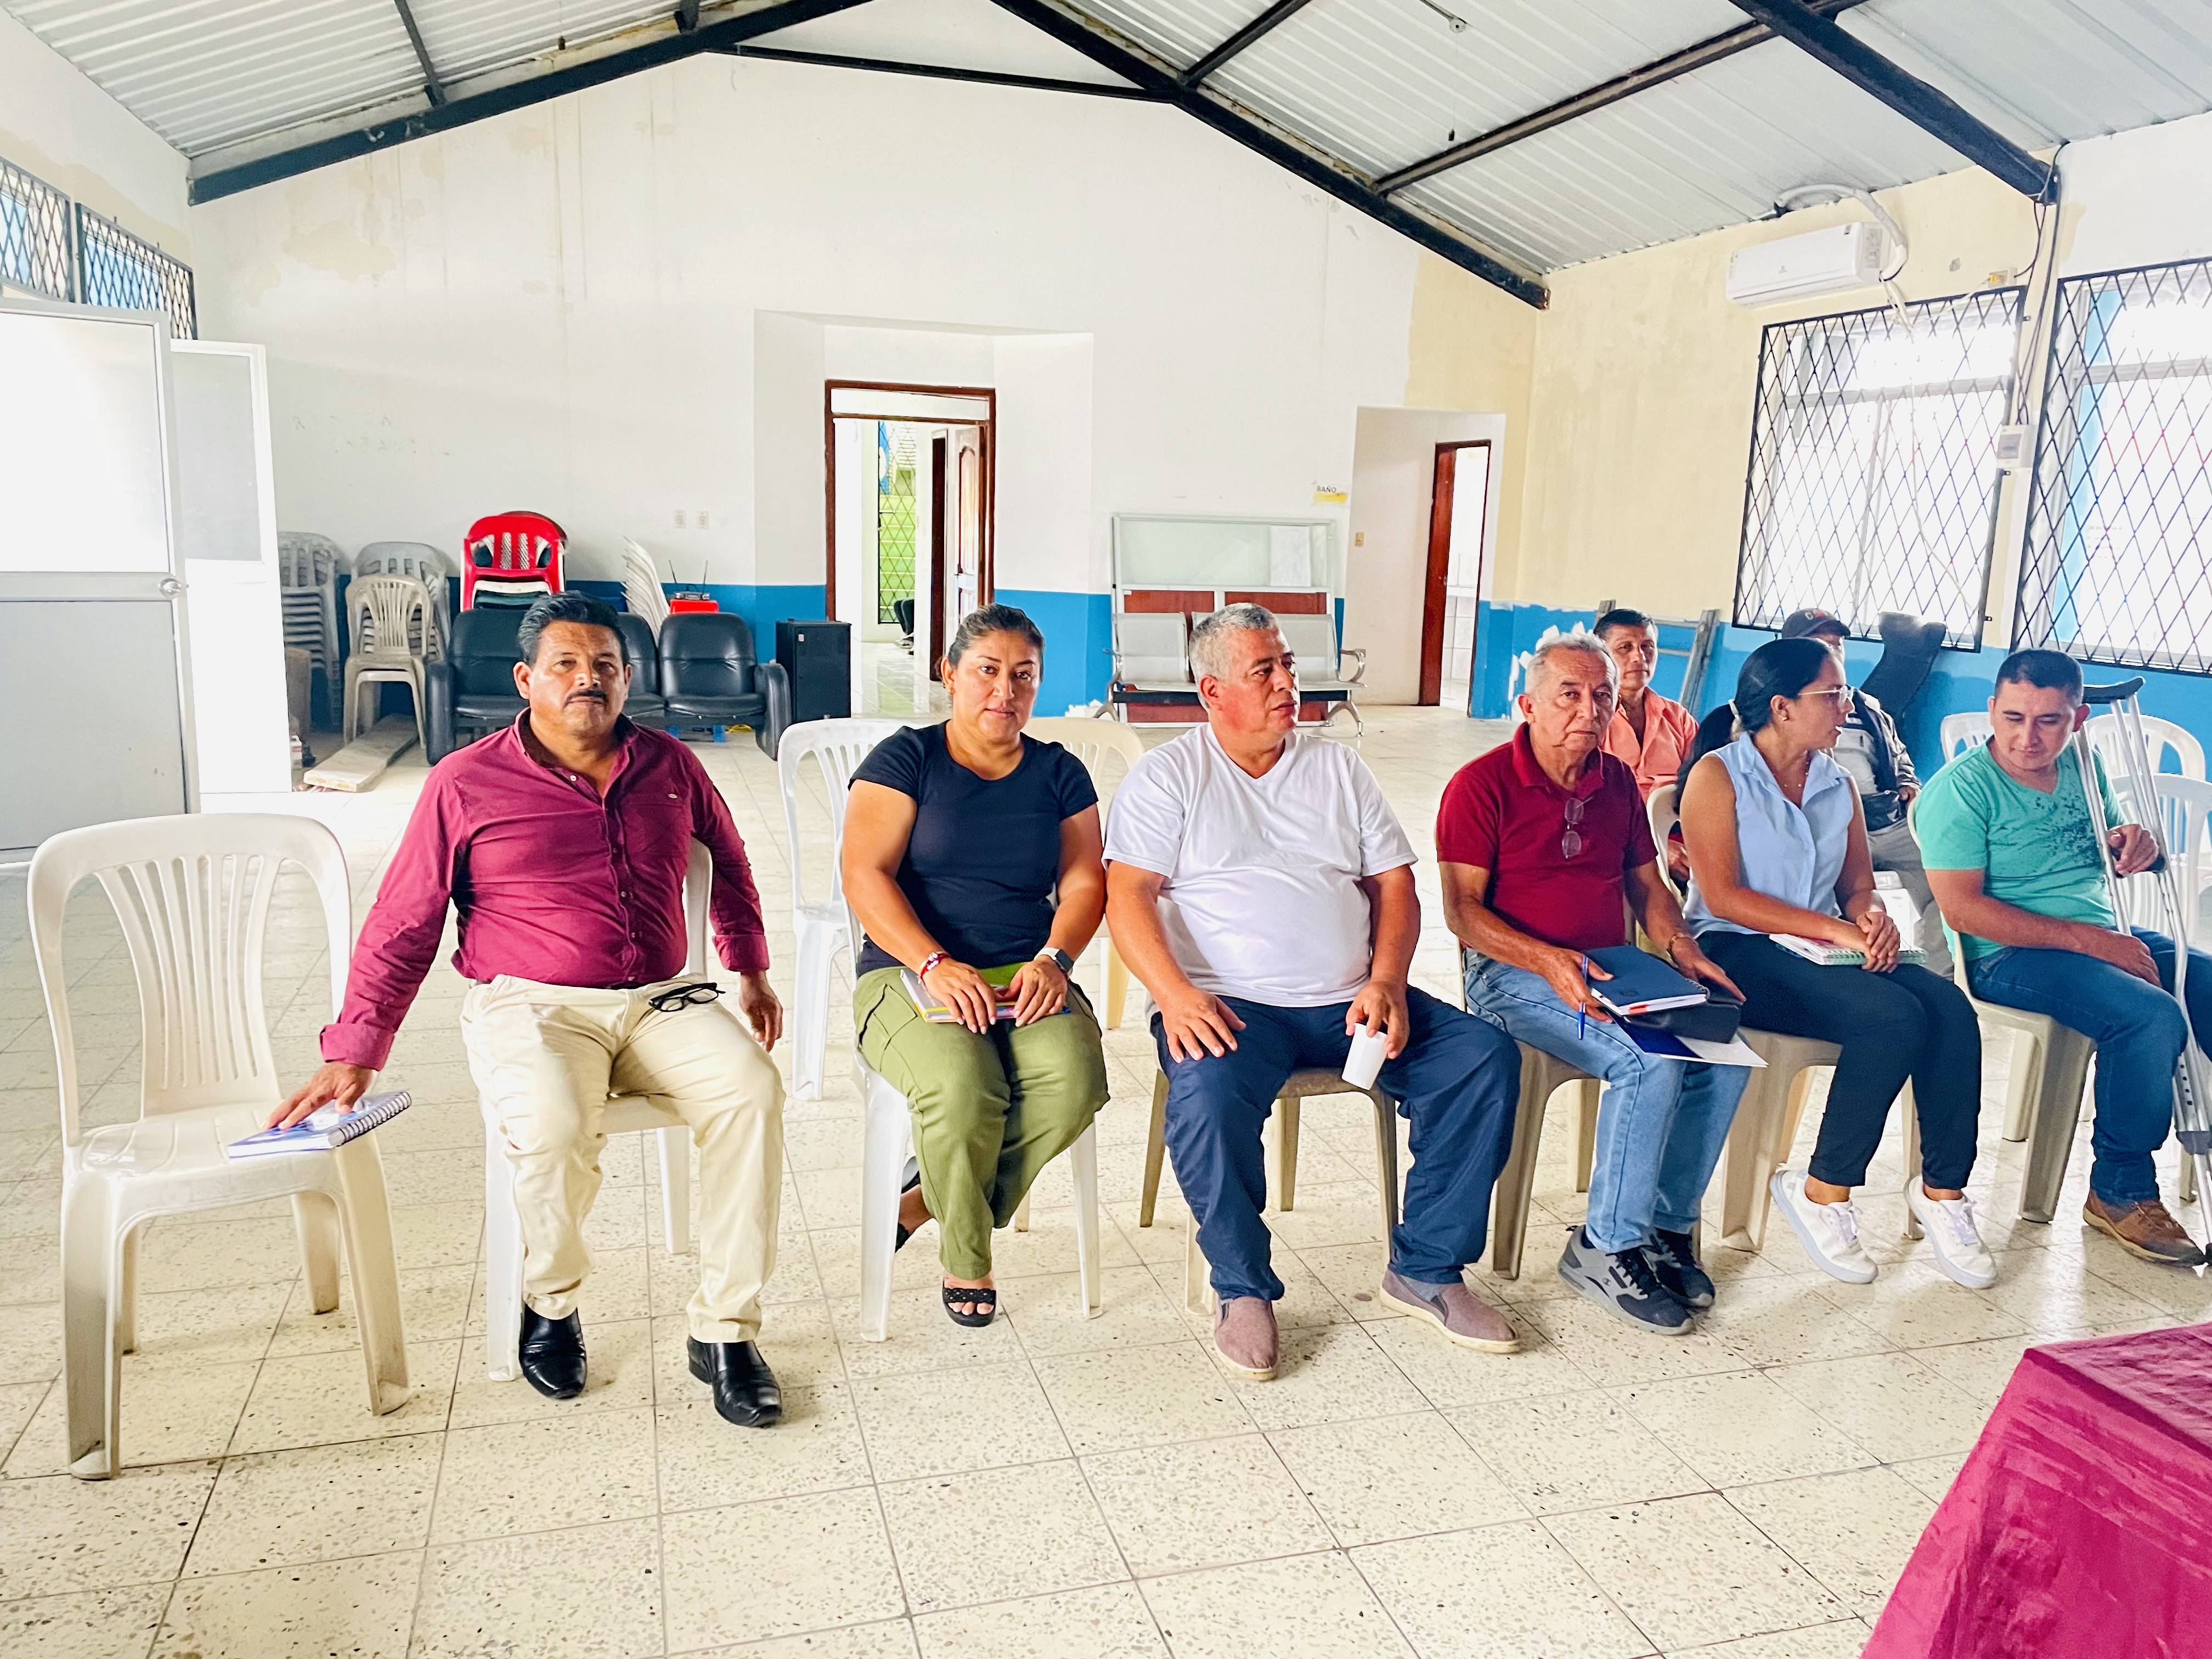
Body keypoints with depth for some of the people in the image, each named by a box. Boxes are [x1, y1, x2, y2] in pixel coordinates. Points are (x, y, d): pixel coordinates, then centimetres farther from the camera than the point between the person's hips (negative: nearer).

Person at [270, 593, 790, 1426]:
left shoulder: (668, 766, 11)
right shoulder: (465, 783, 2)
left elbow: (729, 863, 29)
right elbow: (401, 928, 6)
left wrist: (750, 968, 26)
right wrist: (354, 1053, 0)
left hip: (660, 1003, 3)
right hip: (531, 1005, -3)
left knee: (751, 1088, -27)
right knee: (554, 1125, -35)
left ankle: (723, 1329, -15)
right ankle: (551, 1306, -2)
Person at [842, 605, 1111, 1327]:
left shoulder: (1060, 774, 14)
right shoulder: (905, 758, 3)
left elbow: (1085, 883, 7)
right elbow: (865, 875, -8)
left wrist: (1053, 958, -14)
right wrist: (937, 965, -21)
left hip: (1028, 977, 3)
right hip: (909, 973, -3)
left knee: (1074, 1080, -29)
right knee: (962, 1088, -34)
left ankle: (927, 1199, -6)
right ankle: (966, 1258, -4)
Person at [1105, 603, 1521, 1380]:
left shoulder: (1339, 768, 16)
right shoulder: (1166, 777, 4)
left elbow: (1395, 885, 13)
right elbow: (1128, 896, -7)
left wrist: (1387, 983, -6)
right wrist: (1177, 996, -24)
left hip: (1348, 1002, 5)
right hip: (1230, 1003, -4)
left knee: (1486, 1054, -15)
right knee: (1207, 1094, -35)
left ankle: (1425, 1269, -2)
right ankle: (1244, 1289, -11)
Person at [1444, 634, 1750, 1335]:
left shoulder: (1617, 781, 13)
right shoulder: (1482, 785, -7)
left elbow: (1647, 885, 19)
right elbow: (1462, 910, -12)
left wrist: (1681, 948, -1)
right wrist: (1548, 961, -26)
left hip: (1611, 969, 7)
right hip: (1515, 973, -6)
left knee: (1725, 1050, -17)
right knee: (1652, 1062, -28)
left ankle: (1667, 1224, -1)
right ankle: (1605, 1247, -13)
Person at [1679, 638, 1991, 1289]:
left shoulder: (1838, 784, 16)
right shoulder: (1718, 775, -5)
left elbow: (1858, 881, 15)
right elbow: (1723, 895, -14)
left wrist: (1874, 919, -10)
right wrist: (1836, 930, -19)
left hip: (1822, 947, 6)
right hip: (1739, 951, -6)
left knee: (1949, 1006, -21)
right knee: (1893, 1016, -29)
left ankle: (1942, 1189, -9)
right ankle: (1823, 1193, -14)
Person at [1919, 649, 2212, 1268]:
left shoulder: (2083, 769, 11)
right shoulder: (1960, 788, -10)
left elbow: (2114, 859, 24)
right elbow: (1962, 908, -18)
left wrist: (2137, 846, -2)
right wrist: (2085, 938, -21)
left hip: (2107, 936, 8)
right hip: (2010, 957, -7)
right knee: (2150, 1016, -28)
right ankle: (2120, 1193, -11)